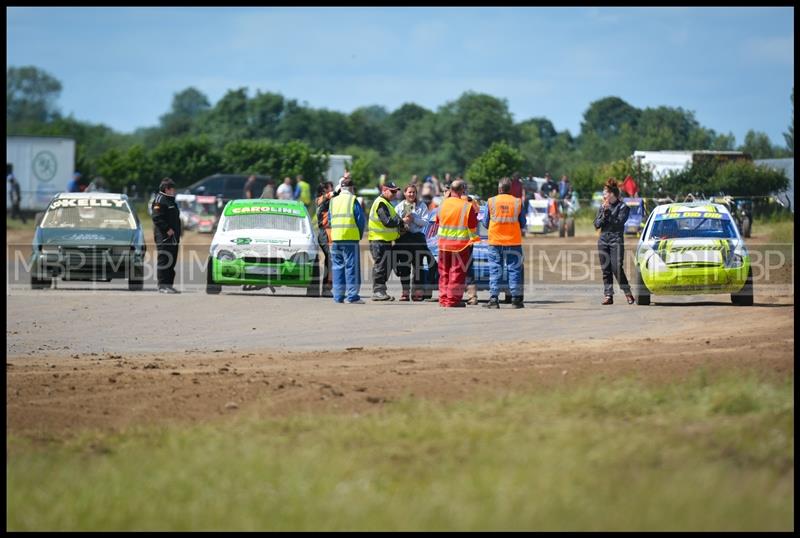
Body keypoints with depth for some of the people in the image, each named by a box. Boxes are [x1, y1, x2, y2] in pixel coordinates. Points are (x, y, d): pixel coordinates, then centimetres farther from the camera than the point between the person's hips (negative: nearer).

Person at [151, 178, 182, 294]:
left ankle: (169, 285, 15)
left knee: (172, 262, 10)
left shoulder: (170, 201, 22)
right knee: (164, 261, -11)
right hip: (164, 237, -10)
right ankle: (162, 285, -11)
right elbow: (157, 218, -18)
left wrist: (176, 232, 16)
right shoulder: (159, 200, -9)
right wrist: (167, 229, -22)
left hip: (173, 237, 10)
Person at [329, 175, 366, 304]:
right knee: (351, 266, -2)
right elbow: (360, 219, -5)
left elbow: (329, 219, 15)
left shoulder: (333, 201, 10)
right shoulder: (353, 200, -5)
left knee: (337, 267, 10)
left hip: (336, 239, 4)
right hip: (351, 239, -4)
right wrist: (359, 235, 8)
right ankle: (352, 296, -6)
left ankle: (338, 295, 10)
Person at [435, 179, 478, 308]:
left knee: (444, 272, 14)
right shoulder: (467, 206, -12)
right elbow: (473, 226, -5)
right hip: (461, 243, -4)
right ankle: (453, 299, 0)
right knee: (457, 272, 1)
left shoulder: (443, 204, 1)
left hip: (443, 243, 4)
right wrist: (474, 236, 14)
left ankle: (443, 299, 16)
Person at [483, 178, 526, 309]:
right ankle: (516, 299, 4)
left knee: (495, 270, 4)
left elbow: (486, 223, 6)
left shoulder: (491, 201, -2)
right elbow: (522, 224, 8)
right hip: (513, 241, 0)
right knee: (514, 270, 6)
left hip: (495, 242, 0)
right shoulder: (517, 202, -1)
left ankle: (494, 299, -1)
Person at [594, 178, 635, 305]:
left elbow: (619, 222, -13)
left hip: (616, 240, -5)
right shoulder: (602, 207, 13)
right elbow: (597, 224, 6)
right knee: (605, 269, 2)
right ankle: (608, 295, 6)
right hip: (603, 240, 5)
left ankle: (628, 293, 1)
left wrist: (609, 212, -14)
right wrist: (604, 213, -7)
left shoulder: (623, 207, -1)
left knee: (617, 268, -11)